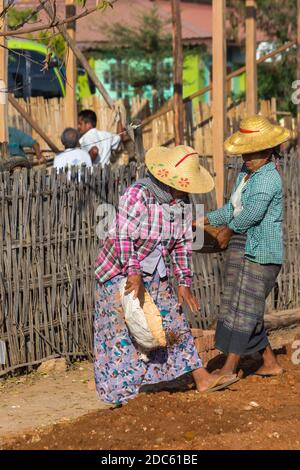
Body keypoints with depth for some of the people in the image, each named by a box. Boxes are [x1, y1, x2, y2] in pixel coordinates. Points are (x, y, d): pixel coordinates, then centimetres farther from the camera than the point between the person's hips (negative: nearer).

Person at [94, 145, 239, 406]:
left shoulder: (179, 202, 0)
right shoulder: (138, 194, -24)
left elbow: (182, 244, 4)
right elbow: (123, 235, -27)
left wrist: (184, 283, 1)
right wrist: (133, 273, -30)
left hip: (154, 274, 7)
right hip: (120, 271, -7)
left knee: (174, 322, 8)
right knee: (122, 330, -4)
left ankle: (202, 379, 11)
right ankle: (121, 392, 4)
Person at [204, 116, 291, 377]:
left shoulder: (268, 177, -16)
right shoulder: (246, 175, 16)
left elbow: (253, 212, -26)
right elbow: (233, 208, 25)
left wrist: (229, 230, -12)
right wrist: (206, 220, 17)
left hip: (259, 250, -10)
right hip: (242, 248, 10)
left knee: (244, 308, -8)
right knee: (246, 309, 12)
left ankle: (229, 369, -7)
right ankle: (270, 363, 20)